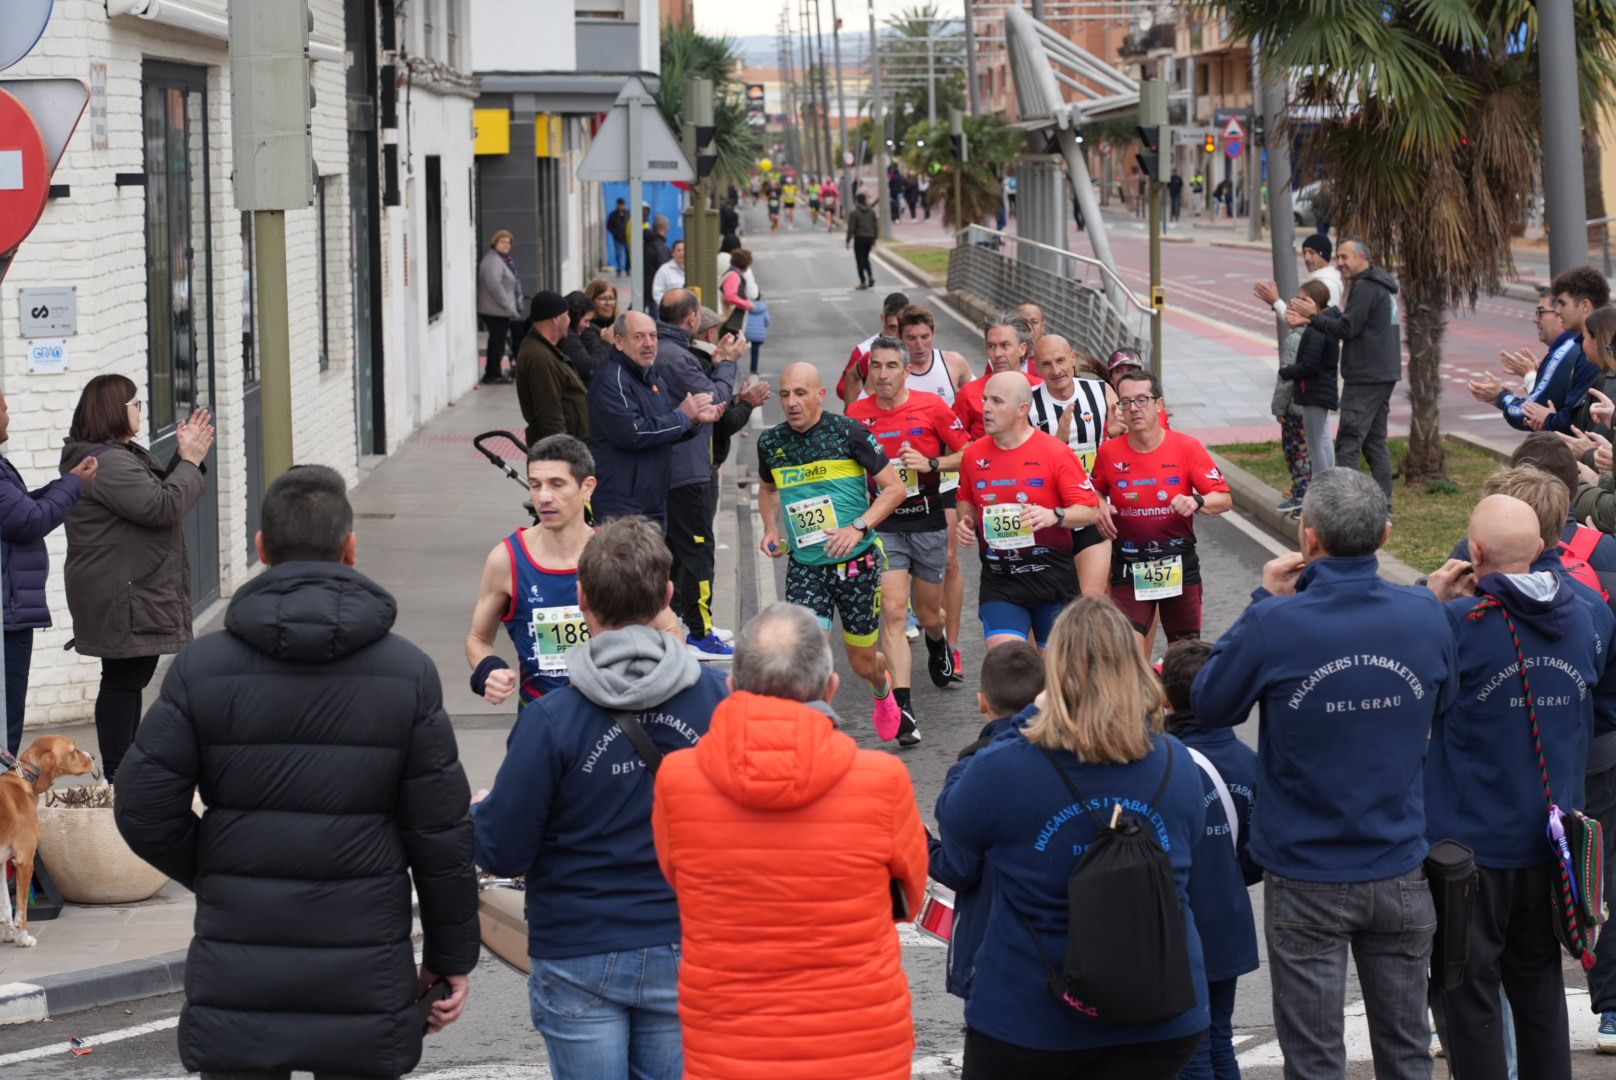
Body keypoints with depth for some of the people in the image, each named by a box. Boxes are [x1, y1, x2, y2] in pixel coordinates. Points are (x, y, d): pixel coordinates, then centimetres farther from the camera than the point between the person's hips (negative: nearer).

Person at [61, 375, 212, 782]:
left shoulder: (127, 456, 15)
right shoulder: (107, 463, -21)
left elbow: (160, 488, 19)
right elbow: (163, 506, -24)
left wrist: (186, 457, 5)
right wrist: (189, 461, -11)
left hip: (136, 593, 11)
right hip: (121, 599, -11)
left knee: (133, 675, 16)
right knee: (123, 679, -6)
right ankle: (117, 775, -2)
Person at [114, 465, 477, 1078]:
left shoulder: (202, 668, -3)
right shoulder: (408, 673, -3)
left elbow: (144, 809, -5)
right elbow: (441, 831, -2)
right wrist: (452, 956, 7)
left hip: (236, 977, 0)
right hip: (363, 979, 0)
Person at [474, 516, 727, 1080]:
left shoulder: (551, 719, -17)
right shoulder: (718, 697, -9)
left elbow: (503, 852, -11)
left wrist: (477, 813, 11)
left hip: (580, 956, -2)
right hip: (684, 950, 2)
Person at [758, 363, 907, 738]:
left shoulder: (848, 432, -10)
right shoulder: (771, 442, 1)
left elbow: (894, 487, -6)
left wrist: (858, 527, -18)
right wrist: (770, 529, 4)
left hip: (858, 563, -2)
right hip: (804, 567, 2)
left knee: (862, 662, 12)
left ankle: (883, 687, 49)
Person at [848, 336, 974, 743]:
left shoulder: (931, 406, -6)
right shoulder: (857, 414, -1)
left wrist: (931, 463, -18)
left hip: (928, 522, 0)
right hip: (883, 524, 0)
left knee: (928, 613, 15)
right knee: (893, 612, -14)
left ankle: (938, 642, 54)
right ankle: (902, 708, -17)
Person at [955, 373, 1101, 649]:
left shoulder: (1055, 452, -8)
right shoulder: (975, 454, 4)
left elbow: (1090, 510, -8)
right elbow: (967, 500, 22)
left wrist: (1054, 516, -27)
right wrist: (965, 522, 0)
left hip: (1053, 581, -2)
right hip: (998, 582, 2)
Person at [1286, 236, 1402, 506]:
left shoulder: (1365, 288, -14)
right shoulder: (1381, 286, 19)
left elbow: (1347, 329, -18)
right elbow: (1350, 325, 17)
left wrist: (1314, 315, -6)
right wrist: (1310, 321, 8)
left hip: (1365, 378, -11)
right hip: (1384, 375, 11)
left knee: (1348, 443, -11)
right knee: (1375, 441, 13)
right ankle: (1383, 502, 13)